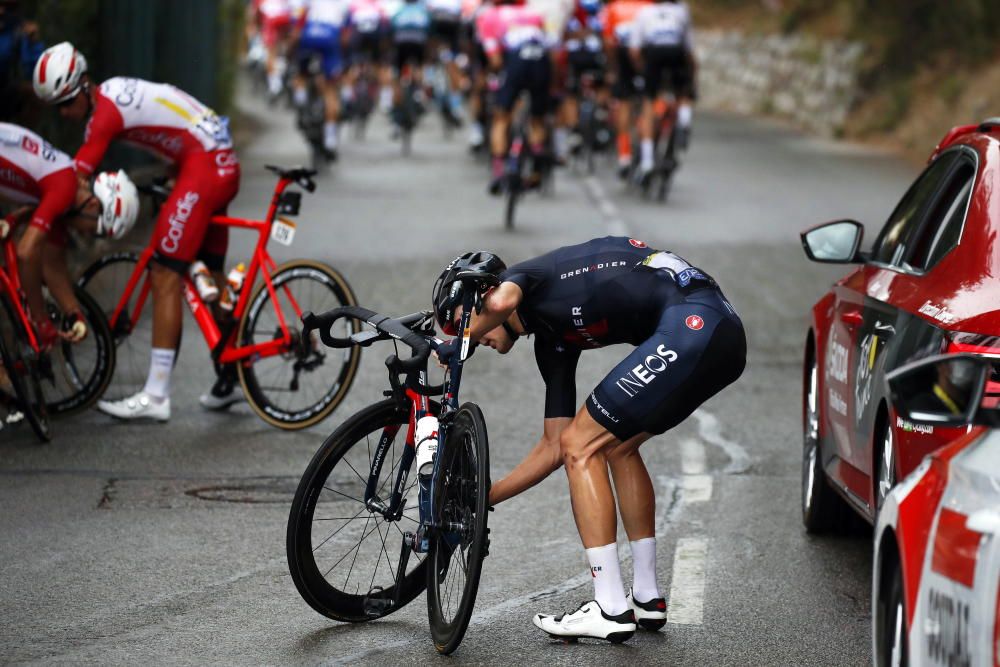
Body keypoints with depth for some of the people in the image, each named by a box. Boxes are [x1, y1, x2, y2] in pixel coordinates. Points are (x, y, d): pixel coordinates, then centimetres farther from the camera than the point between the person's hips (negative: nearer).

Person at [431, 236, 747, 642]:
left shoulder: (525, 275, 6)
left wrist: (452, 346, -2)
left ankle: (610, 609, -3)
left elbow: (500, 302, -22)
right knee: (617, 446, 25)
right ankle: (647, 597, 27)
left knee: (581, 446, -1)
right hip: (724, 332, 10)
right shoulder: (552, 340, 27)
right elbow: (553, 448, 28)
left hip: (691, 322, -10)